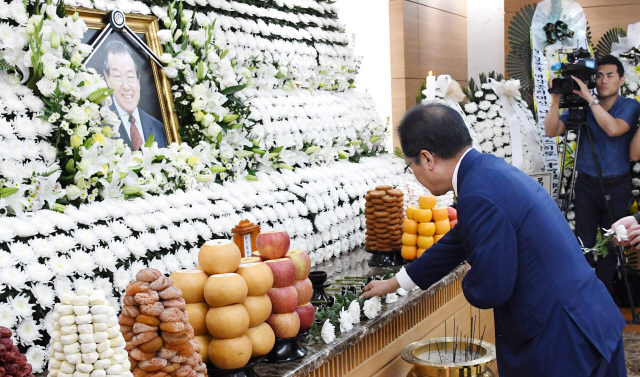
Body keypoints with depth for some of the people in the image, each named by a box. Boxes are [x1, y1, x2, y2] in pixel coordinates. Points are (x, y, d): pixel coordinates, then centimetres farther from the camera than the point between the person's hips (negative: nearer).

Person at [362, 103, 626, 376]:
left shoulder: (480, 195, -24)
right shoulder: (489, 169, 7)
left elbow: (488, 291, -25)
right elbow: (458, 241, 20)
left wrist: (469, 282, 0)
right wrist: (394, 283, 30)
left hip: (561, 340, -9)